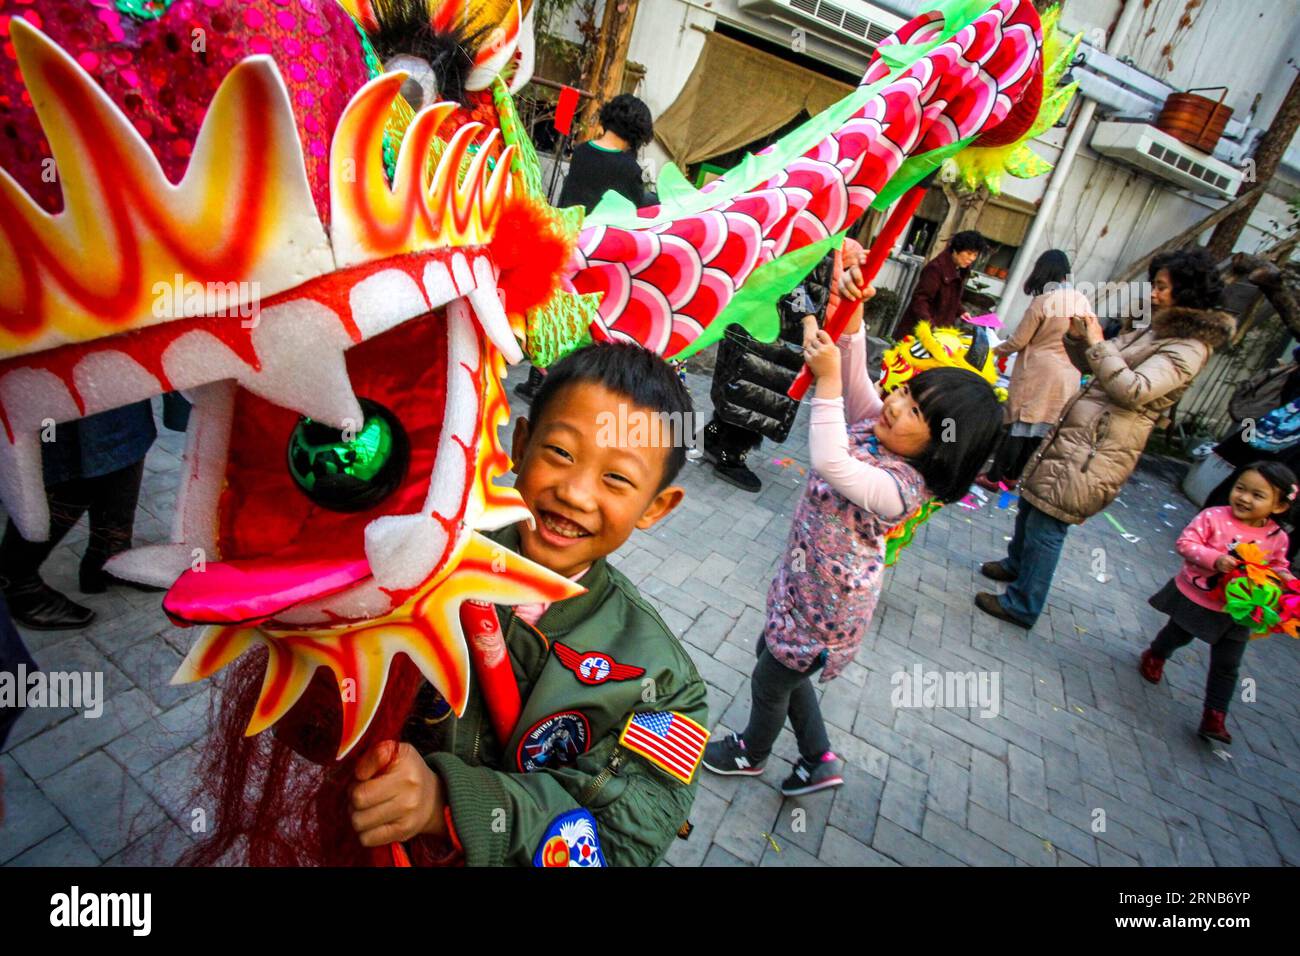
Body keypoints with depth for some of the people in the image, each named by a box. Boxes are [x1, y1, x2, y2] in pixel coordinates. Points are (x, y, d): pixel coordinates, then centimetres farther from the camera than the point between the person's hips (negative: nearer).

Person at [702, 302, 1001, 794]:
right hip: (803, 580, 9)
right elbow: (854, 374, -15)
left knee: (770, 682, 16)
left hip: (828, 604, -8)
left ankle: (751, 752, 49)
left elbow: (830, 464, -47)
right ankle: (819, 759, 45)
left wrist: (827, 380, -46)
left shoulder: (900, 488, -33)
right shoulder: (874, 425, -11)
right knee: (774, 655, 27)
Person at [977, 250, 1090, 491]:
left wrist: (997, 350, 9)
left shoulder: (1042, 301, -13)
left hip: (1038, 374, -6)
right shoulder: (1082, 301, 4)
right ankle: (1012, 476, 23)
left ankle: (994, 477, 7)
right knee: (1040, 431, 12)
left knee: (1017, 426, 1)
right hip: (1068, 378, 6)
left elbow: (1018, 341, -9)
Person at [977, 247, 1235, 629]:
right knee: (1030, 502, 22)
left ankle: (1022, 606, 9)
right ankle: (1016, 563, 45)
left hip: (1098, 450, -10)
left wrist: (1098, 343, -19)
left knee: (1046, 522, -4)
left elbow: (1133, 390, -24)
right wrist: (1077, 337, 0)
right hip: (1075, 434, 10)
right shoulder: (1156, 330, 16)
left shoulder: (1189, 349, -13)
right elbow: (1092, 366, 19)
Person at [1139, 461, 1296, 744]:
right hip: (1193, 598, -2)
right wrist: (1215, 559, -35)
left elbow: (1277, 566, 9)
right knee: (1177, 635, 22)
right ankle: (1155, 656, 55)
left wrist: (1281, 576, -13)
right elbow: (1185, 542, -22)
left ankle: (1214, 717, 20)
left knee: (1227, 667, 7)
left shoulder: (1277, 538, -7)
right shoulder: (1213, 517, -19)